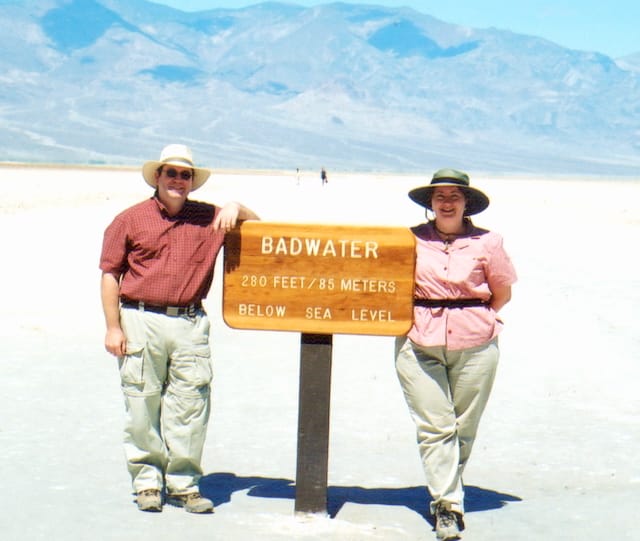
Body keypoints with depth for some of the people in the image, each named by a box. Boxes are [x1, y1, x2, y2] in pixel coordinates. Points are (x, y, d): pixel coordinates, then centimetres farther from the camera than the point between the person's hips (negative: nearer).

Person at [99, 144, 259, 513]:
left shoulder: (209, 218, 12)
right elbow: (110, 274, 4)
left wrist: (236, 209, -1)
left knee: (191, 404, 0)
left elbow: (257, 227, 21)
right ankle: (148, 481, 12)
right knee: (143, 405, 0)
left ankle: (184, 483, 9)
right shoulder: (130, 220, 6)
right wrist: (113, 327, -2)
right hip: (141, 321, -2)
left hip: (191, 324, 2)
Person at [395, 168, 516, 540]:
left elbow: (503, 293, 10)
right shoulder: (412, 240, 4)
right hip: (419, 345, 0)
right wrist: (424, 318, 6)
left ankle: (445, 493, 24)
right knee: (434, 426, -5)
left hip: (475, 346, 0)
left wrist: (473, 320, 7)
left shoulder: (486, 242, 2)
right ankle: (448, 507, -4)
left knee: (463, 428, 7)